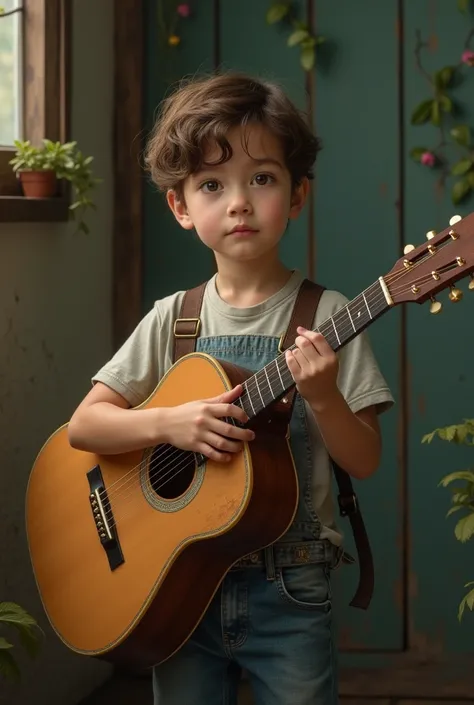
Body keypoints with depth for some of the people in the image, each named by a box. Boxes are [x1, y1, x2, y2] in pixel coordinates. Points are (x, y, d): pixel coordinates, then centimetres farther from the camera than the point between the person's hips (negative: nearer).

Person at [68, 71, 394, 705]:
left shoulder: (325, 317, -5)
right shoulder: (173, 319, 2)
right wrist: (170, 423, -17)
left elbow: (365, 461, -6)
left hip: (287, 590, -2)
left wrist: (322, 396, -24)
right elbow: (83, 425, -1)